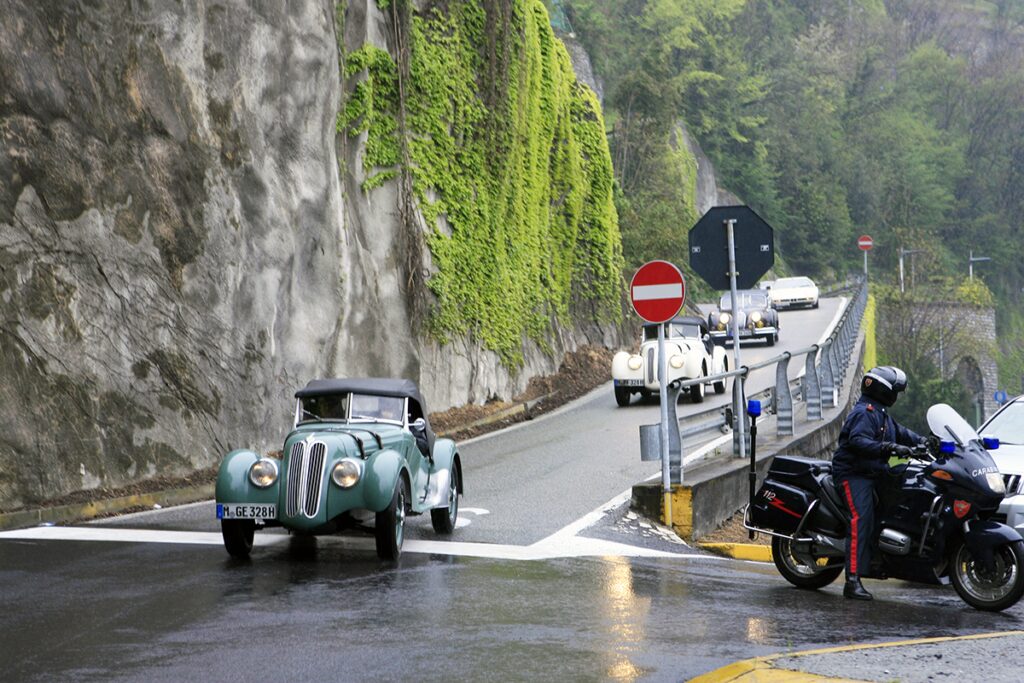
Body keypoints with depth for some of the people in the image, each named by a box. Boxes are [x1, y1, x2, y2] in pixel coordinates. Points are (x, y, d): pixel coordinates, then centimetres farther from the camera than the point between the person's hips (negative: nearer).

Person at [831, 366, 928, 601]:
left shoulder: (881, 414, 20)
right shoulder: (864, 412, -13)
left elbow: (899, 432, 30)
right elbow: (857, 441, -28)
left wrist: (924, 442, 18)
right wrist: (888, 448, -38)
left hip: (873, 473, 11)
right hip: (854, 474, -11)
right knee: (861, 521, -23)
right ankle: (853, 581, -30)